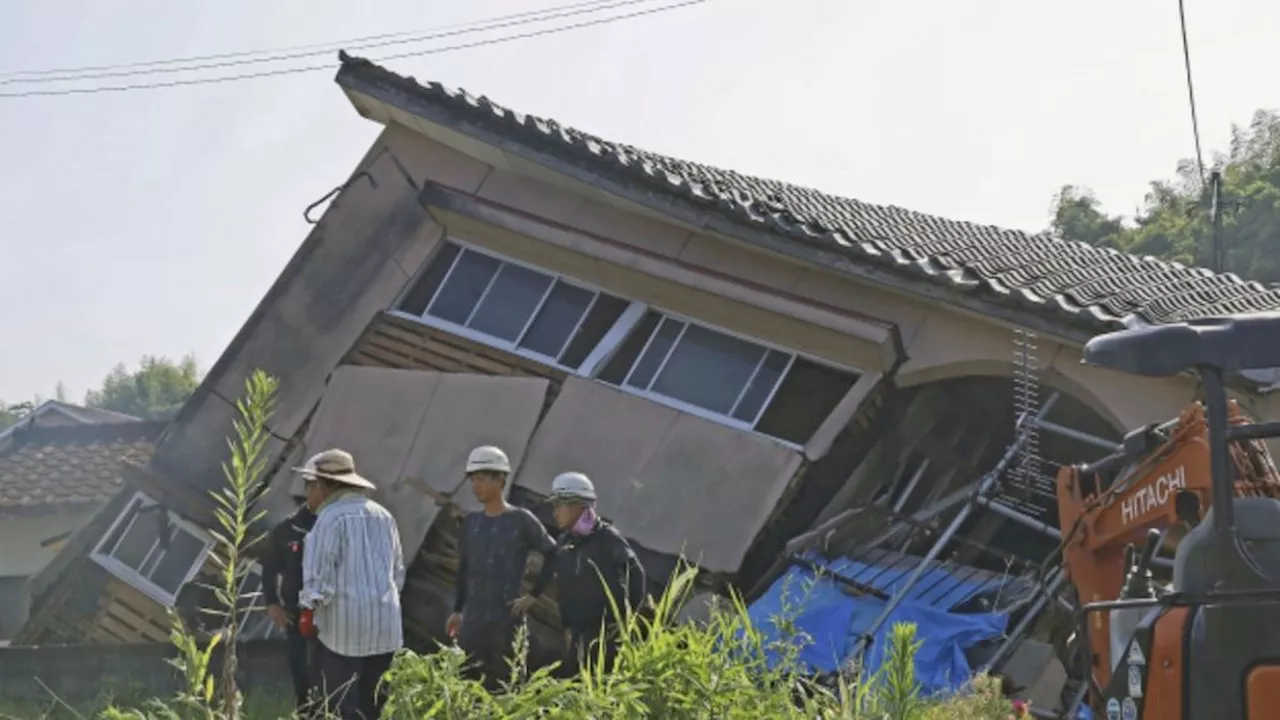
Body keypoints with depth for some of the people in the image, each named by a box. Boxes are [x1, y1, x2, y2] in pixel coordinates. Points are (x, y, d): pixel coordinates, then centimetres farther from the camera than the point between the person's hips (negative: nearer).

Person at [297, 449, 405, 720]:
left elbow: (320, 571, -13)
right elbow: (398, 571, 19)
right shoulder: (383, 516, 13)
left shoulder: (332, 517, -10)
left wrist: (309, 609, -3)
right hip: (385, 624, 7)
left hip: (343, 624, -7)